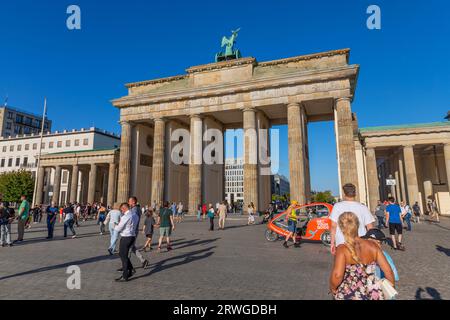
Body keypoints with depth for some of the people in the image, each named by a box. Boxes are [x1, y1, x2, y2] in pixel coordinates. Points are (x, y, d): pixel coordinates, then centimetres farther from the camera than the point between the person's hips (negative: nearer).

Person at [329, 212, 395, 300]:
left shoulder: (342, 249, -19)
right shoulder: (372, 246, -7)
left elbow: (337, 275, -30)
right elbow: (388, 271, -2)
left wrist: (332, 288, -10)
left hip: (350, 296, -3)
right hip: (373, 295, 3)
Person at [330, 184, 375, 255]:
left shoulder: (337, 206, -4)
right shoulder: (363, 207, 0)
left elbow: (333, 226, -4)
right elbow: (370, 228, 1)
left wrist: (332, 243, 3)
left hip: (342, 244, -1)